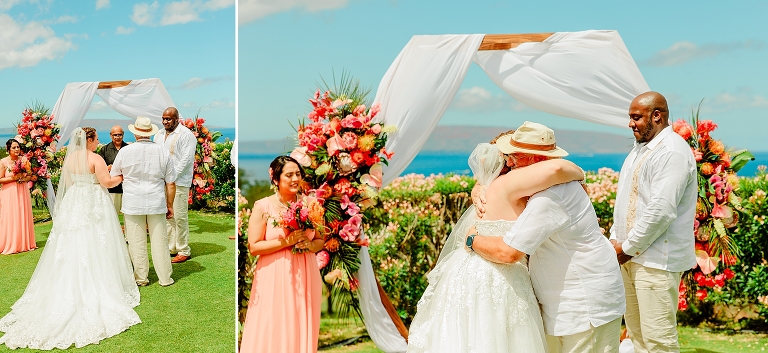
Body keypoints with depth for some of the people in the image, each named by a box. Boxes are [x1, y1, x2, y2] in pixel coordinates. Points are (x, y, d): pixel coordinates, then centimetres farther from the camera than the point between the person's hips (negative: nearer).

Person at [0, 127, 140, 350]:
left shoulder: (69, 158, 6)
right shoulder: (95, 158, -12)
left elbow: (68, 183, 13)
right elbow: (106, 182, -16)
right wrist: (122, 176, 0)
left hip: (73, 205, 6)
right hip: (94, 206, -6)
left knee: (73, 247, 10)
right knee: (94, 249, 0)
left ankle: (72, 290, 17)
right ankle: (98, 288, 6)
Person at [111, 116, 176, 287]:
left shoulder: (125, 151, -4)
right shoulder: (162, 151, -1)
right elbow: (170, 183, 1)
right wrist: (170, 205, 11)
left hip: (132, 203, -1)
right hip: (157, 202, 1)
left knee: (137, 242, 7)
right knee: (159, 241, 7)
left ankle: (141, 278, 16)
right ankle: (165, 278, 13)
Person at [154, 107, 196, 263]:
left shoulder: (186, 135, -7)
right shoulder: (159, 135, 16)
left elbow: (187, 159, -14)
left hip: (179, 182, -7)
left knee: (179, 216, -6)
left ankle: (184, 251, 3)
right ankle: (171, 248, 21)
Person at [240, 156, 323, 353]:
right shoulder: (263, 206, -6)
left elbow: (321, 240, 12)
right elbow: (253, 247, -9)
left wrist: (310, 244, -9)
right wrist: (286, 242, -17)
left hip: (305, 277, 4)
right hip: (275, 279, -4)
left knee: (303, 330, 10)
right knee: (273, 331, 2)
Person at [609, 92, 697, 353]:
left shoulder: (672, 152, -15)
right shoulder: (640, 148, 15)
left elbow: (661, 210, -22)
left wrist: (628, 248, -14)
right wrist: (615, 240, 10)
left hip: (656, 260, -9)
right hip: (629, 255, 9)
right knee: (636, 332, 17)